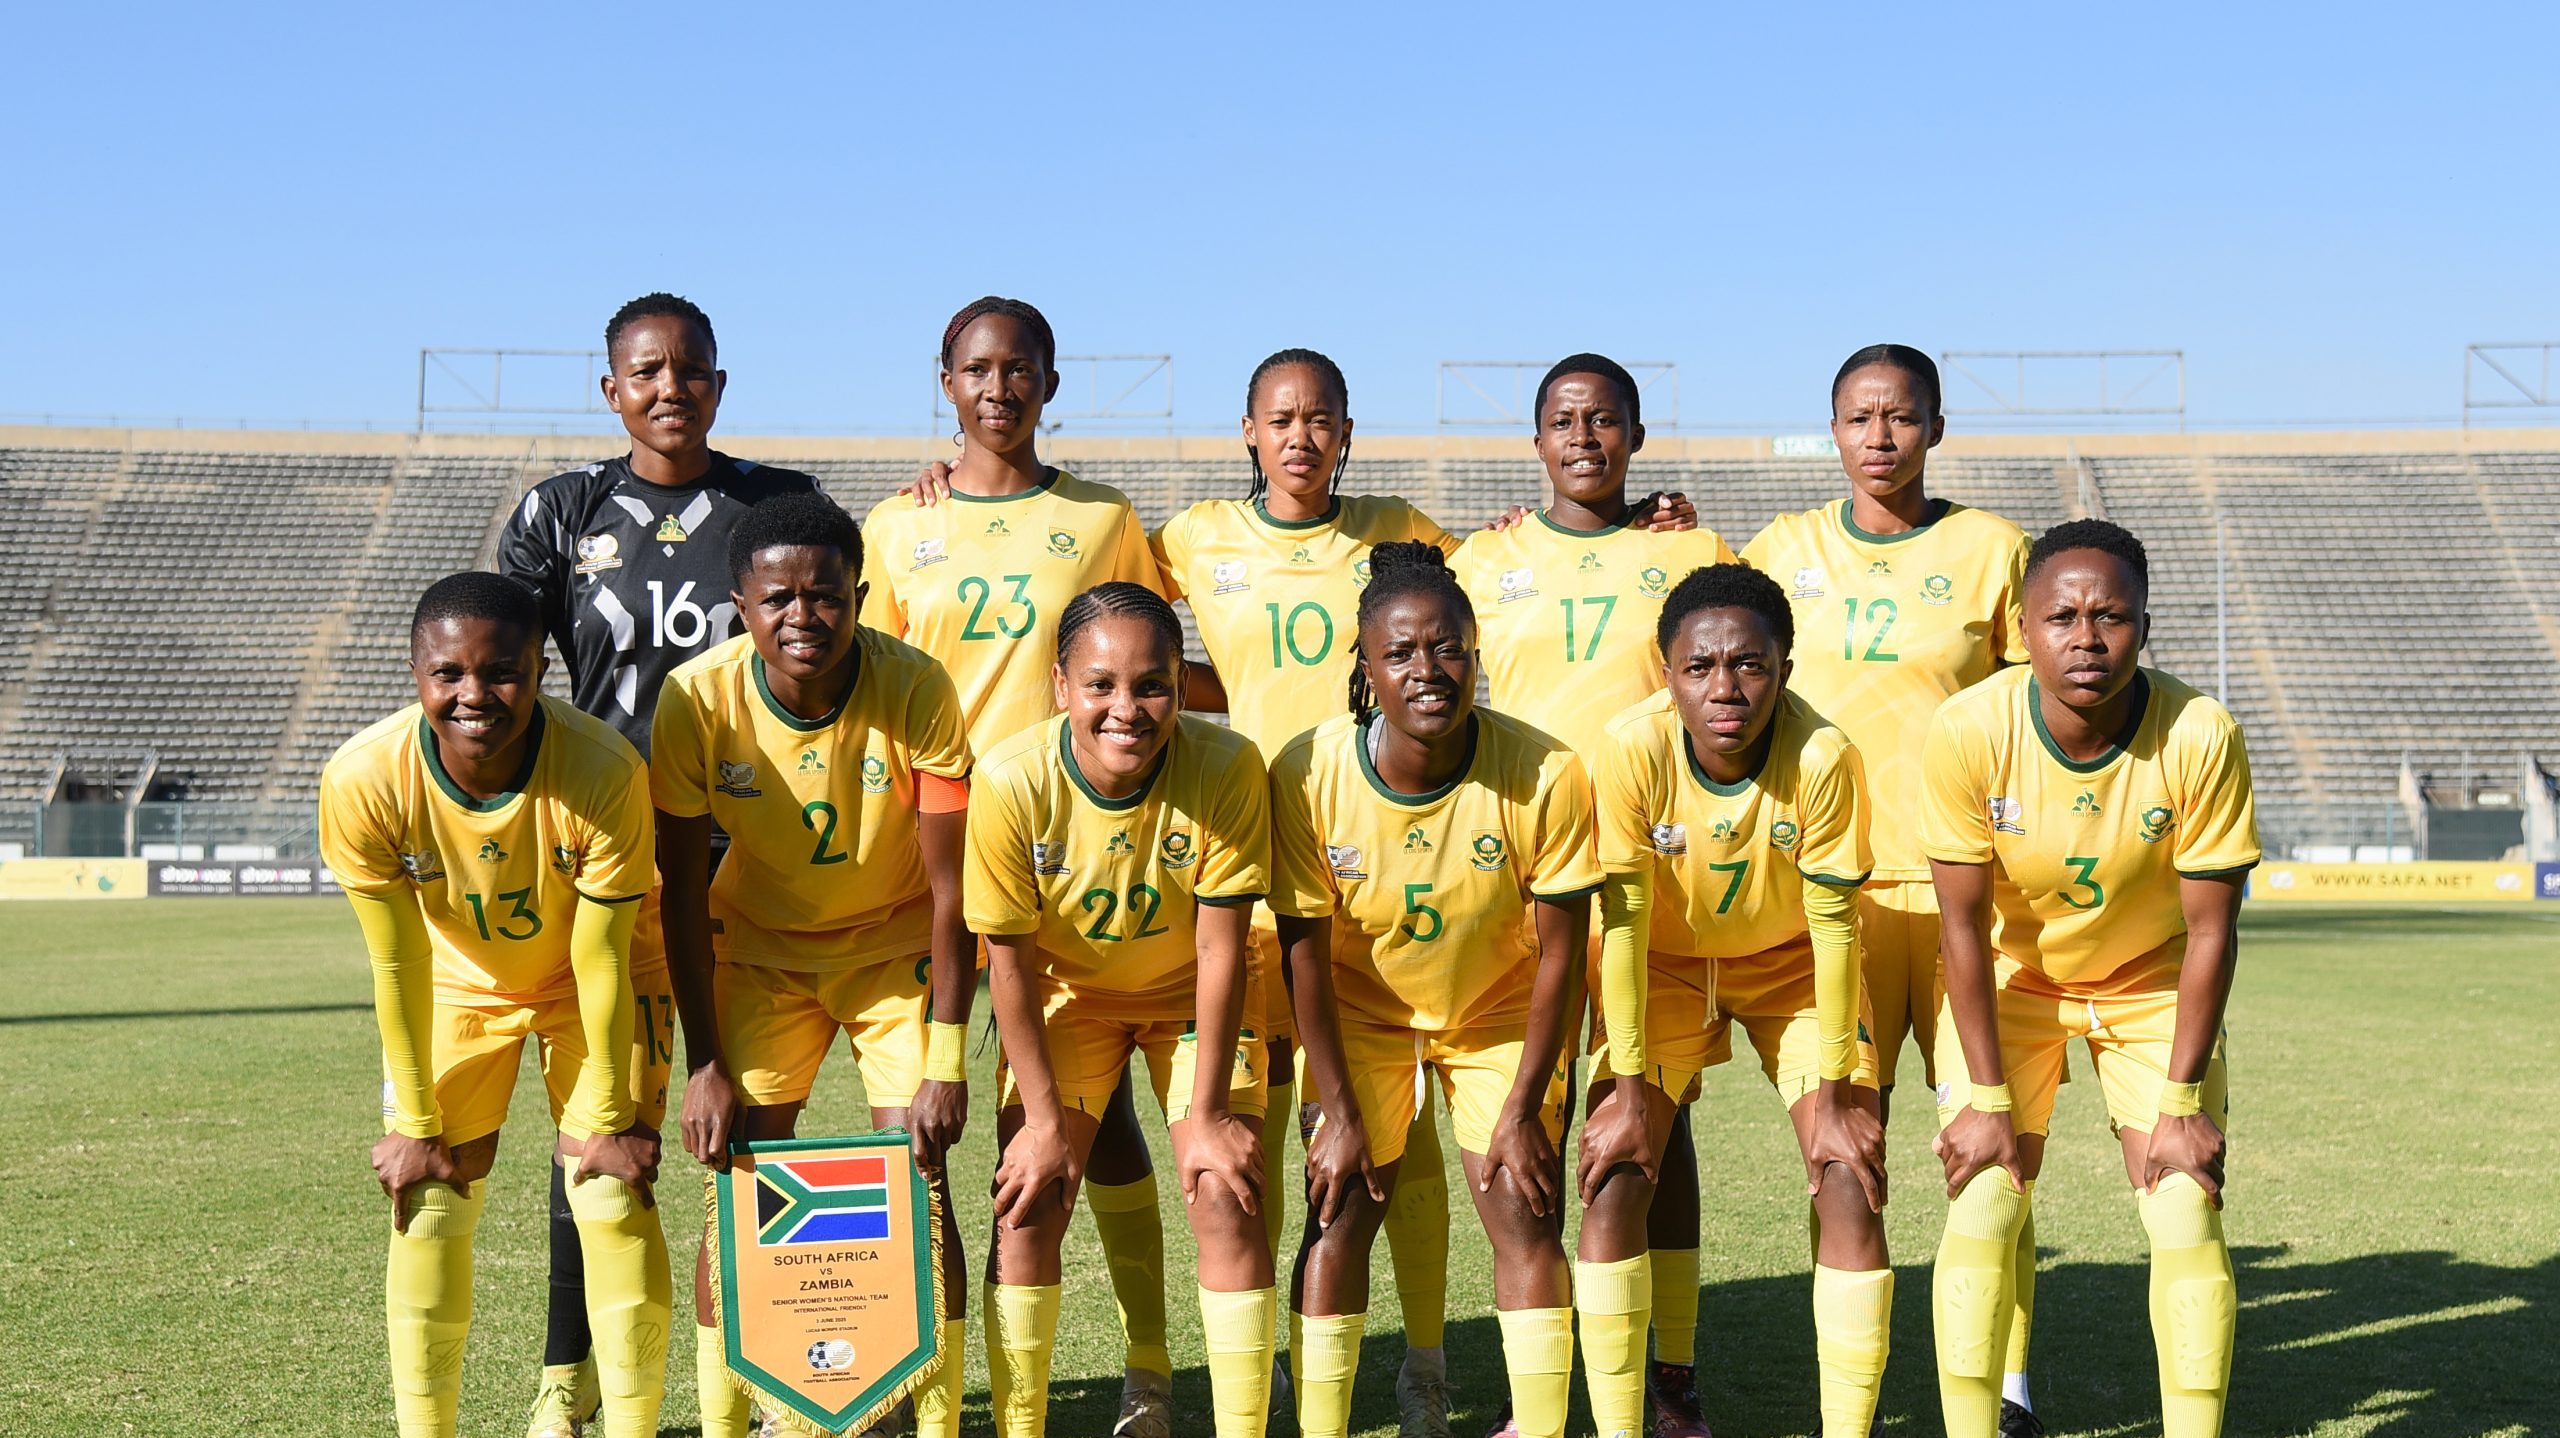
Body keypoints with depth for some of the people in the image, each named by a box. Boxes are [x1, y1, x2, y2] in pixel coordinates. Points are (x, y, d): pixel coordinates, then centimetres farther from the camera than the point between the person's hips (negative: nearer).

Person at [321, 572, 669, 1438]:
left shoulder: (604, 773, -35)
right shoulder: (363, 781, -30)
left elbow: (600, 959, -24)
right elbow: (398, 966, -19)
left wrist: (609, 1120, -15)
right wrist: (413, 1126, -12)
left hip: (589, 983, -1)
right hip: (454, 986, 2)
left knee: (615, 1199, -7)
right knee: (428, 1204, -3)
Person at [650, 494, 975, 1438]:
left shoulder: (916, 691, -26)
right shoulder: (698, 700, -23)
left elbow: (952, 890, -20)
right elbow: (683, 895, -12)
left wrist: (945, 1063, -22)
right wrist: (705, 1065, -14)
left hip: (899, 948, -1)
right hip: (760, 948, 1)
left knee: (915, 1178, -9)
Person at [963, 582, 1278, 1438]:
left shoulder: (1226, 768, -28)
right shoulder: (1013, 781, -28)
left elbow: (1220, 949, -20)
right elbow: (1009, 960, -16)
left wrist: (1206, 1112, -18)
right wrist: (1043, 1119, -13)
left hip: (1192, 996, 0)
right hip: (1066, 994, 1)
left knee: (1226, 1199, -10)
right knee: (1028, 1203, -8)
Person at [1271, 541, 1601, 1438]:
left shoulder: (1543, 774, -27)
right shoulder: (1308, 774, -25)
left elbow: (1559, 953, -15)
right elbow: (1306, 955, -14)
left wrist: (1524, 1110, -12)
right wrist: (1340, 1115, -11)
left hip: (1499, 1010, 0)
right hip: (1363, 1009, 0)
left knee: (1524, 1214, -5)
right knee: (1339, 1213, -5)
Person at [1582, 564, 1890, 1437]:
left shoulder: (1822, 756, -29)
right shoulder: (1633, 748, -28)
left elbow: (1835, 926, -20)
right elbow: (1623, 921, -20)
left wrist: (1832, 1092, -17)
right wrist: (1627, 1087, -19)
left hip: (1794, 969, 0)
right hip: (1665, 966, 0)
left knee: (1850, 1186, -11)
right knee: (1612, 1184, -11)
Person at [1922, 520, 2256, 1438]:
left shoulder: (2202, 740, -26)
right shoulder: (1969, 732, -26)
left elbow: (2209, 930, -16)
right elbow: (1964, 923, -17)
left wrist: (2178, 1103, -14)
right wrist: (1989, 1100, -15)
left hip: (2152, 985, 0)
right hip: (2007, 981, 0)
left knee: (2186, 1216, -8)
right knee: (1979, 1208, -9)